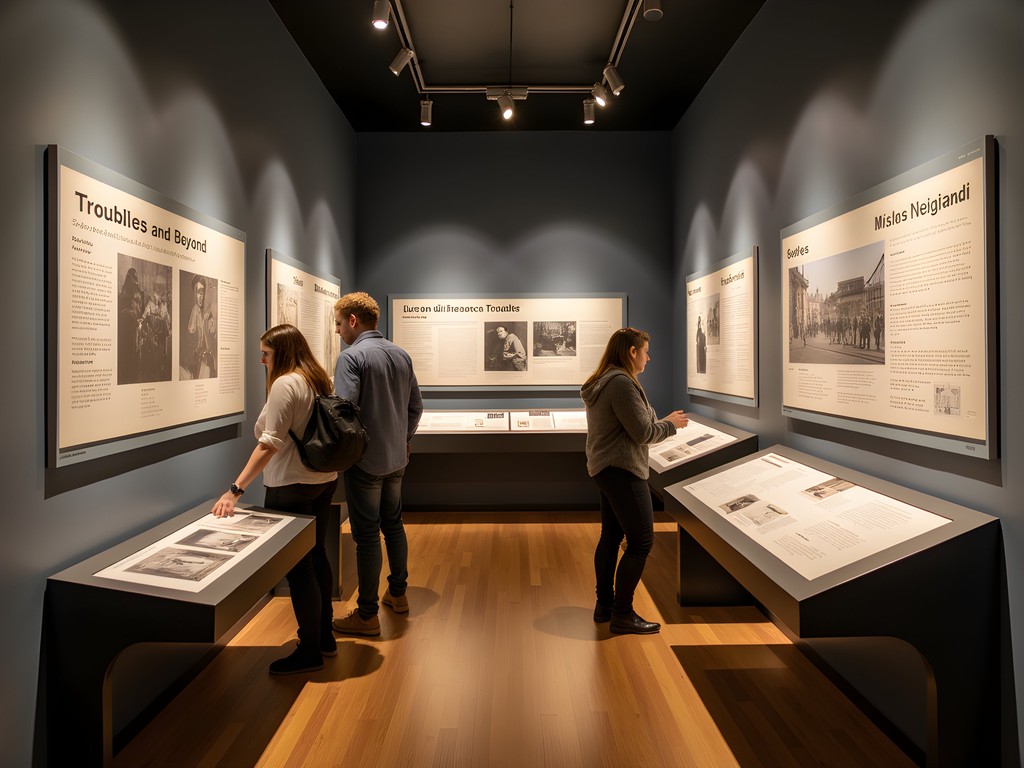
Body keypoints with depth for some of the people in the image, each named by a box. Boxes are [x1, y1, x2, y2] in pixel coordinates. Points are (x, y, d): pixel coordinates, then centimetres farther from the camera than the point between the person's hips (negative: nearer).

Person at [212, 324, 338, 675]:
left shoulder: (285, 384, -16)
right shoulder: (318, 380, 10)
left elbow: (270, 443, -23)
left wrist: (236, 489, -23)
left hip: (293, 487, -9)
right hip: (324, 479, 9)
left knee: (298, 566, 0)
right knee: (316, 555, 18)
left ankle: (310, 651, 10)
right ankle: (323, 634, 30)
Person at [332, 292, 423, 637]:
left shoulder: (352, 357, -16)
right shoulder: (401, 355, 6)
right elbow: (416, 407, 12)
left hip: (366, 461, -7)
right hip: (397, 459, 7)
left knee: (367, 535, 1)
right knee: (394, 524, 20)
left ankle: (367, 615, 10)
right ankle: (398, 593, 33)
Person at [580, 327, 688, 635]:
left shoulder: (599, 383, 13)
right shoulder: (622, 383, -19)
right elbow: (642, 432, -19)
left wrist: (660, 422, 13)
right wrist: (671, 424, -2)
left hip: (604, 469, 11)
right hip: (622, 471, -11)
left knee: (611, 536, 16)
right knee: (641, 541, -5)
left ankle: (604, 605, 26)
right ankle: (622, 615, 2)